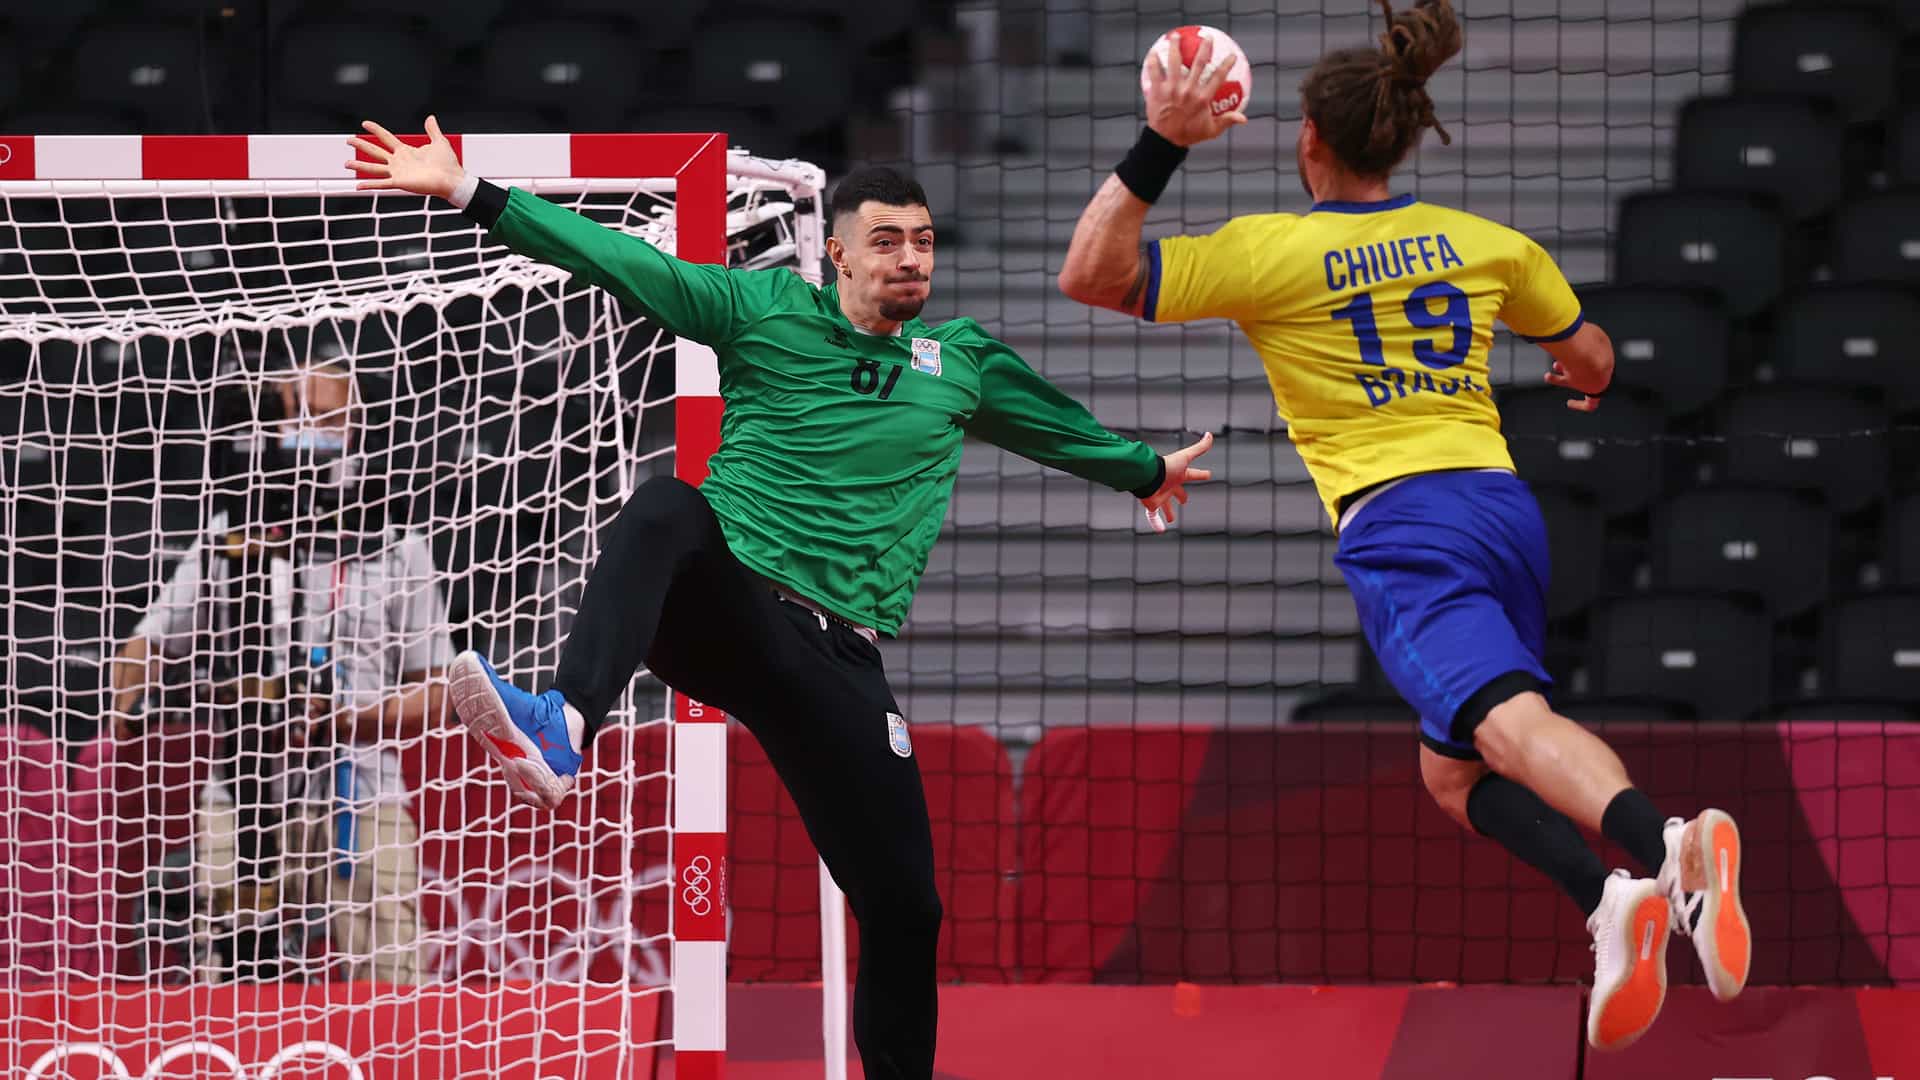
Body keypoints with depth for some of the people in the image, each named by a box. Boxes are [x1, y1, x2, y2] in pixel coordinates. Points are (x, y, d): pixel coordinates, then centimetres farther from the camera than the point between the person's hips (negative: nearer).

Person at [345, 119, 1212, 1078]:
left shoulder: (962, 360, 17)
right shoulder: (767, 311, 7)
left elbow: (1059, 425, 37)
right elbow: (615, 261, 0)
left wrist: (1147, 470, 53)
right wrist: (467, 191, -7)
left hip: (839, 661, 4)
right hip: (727, 608, -4)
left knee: (903, 908, -2)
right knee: (668, 508, -38)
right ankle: (564, 727, -64)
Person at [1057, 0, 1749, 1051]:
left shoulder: (1271, 251, 2)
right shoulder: (1482, 242, 16)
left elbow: (1090, 275, 1)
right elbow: (1590, 358, 29)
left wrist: (1158, 148, 5)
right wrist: (1585, 382, 52)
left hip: (1397, 522, -6)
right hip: (1503, 502, 6)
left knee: (1511, 717, -27)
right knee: (1455, 771, 17)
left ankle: (1665, 848, -56)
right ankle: (1612, 899, -10)